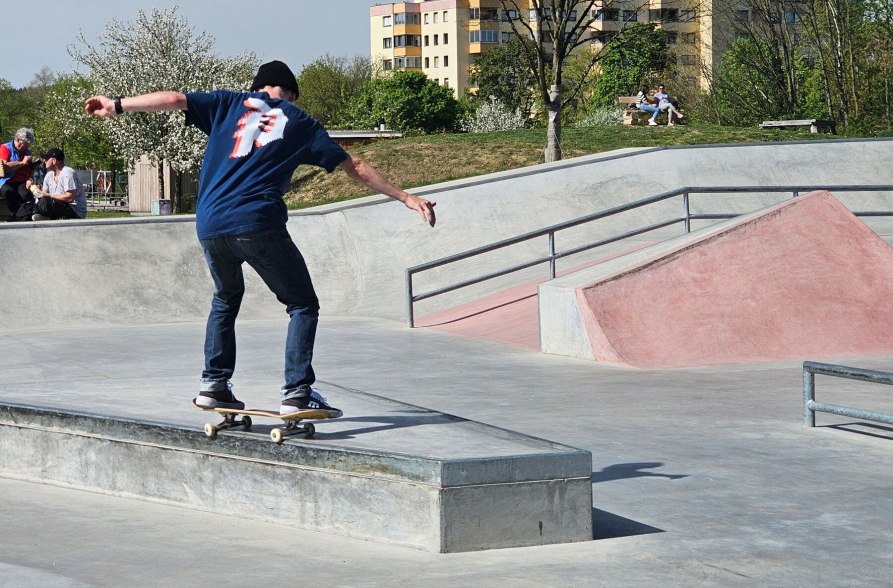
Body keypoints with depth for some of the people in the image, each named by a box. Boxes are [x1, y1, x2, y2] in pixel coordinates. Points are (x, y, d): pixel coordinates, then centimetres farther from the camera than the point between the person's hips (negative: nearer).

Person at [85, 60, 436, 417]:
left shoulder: (229, 104, 19)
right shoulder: (299, 122, 17)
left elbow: (175, 99, 7)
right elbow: (355, 167, 18)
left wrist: (117, 106, 15)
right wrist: (404, 197, 23)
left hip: (209, 226, 3)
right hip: (259, 224, -3)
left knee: (226, 299, 28)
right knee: (302, 305, 8)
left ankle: (214, 384, 20)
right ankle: (296, 393, -7)